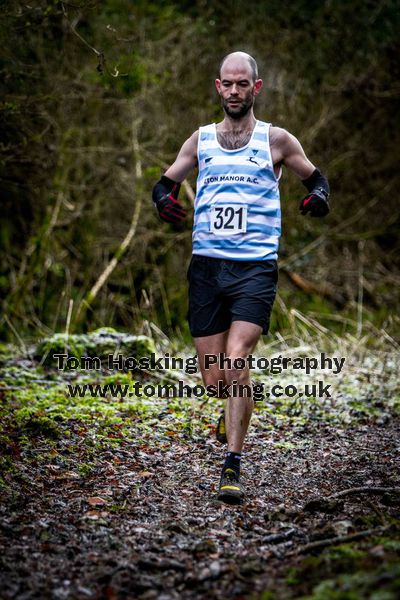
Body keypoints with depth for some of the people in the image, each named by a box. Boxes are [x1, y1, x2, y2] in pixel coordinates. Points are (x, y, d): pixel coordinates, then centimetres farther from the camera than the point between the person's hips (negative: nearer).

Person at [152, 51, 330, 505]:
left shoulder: (276, 140, 6)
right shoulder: (201, 140, 12)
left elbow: (315, 178, 17)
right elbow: (165, 182, 20)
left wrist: (319, 196, -7)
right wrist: (164, 200, -4)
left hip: (256, 267, -3)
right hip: (206, 265, 3)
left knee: (234, 362, -19)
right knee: (213, 378, 3)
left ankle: (233, 466, -9)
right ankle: (238, 406, 40)